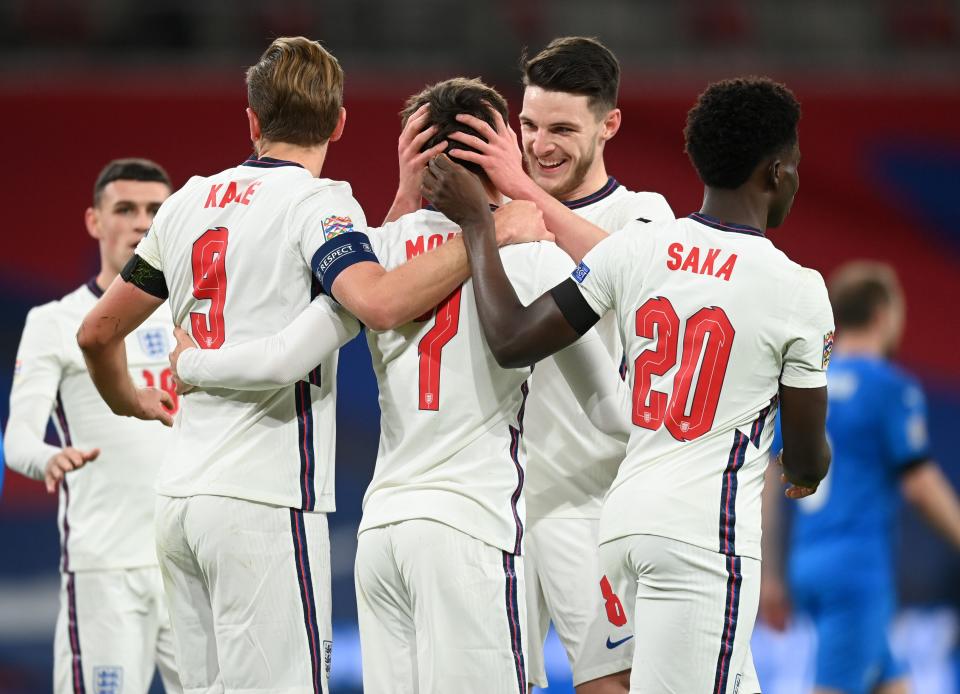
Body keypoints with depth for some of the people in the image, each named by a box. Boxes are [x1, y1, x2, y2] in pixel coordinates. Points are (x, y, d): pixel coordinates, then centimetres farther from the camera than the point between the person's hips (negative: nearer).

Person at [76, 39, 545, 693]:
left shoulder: (189, 203, 14)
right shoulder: (317, 202, -6)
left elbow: (99, 331, 22)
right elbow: (379, 302, -26)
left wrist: (133, 405, 41)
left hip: (181, 493, 7)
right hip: (266, 499, -7)